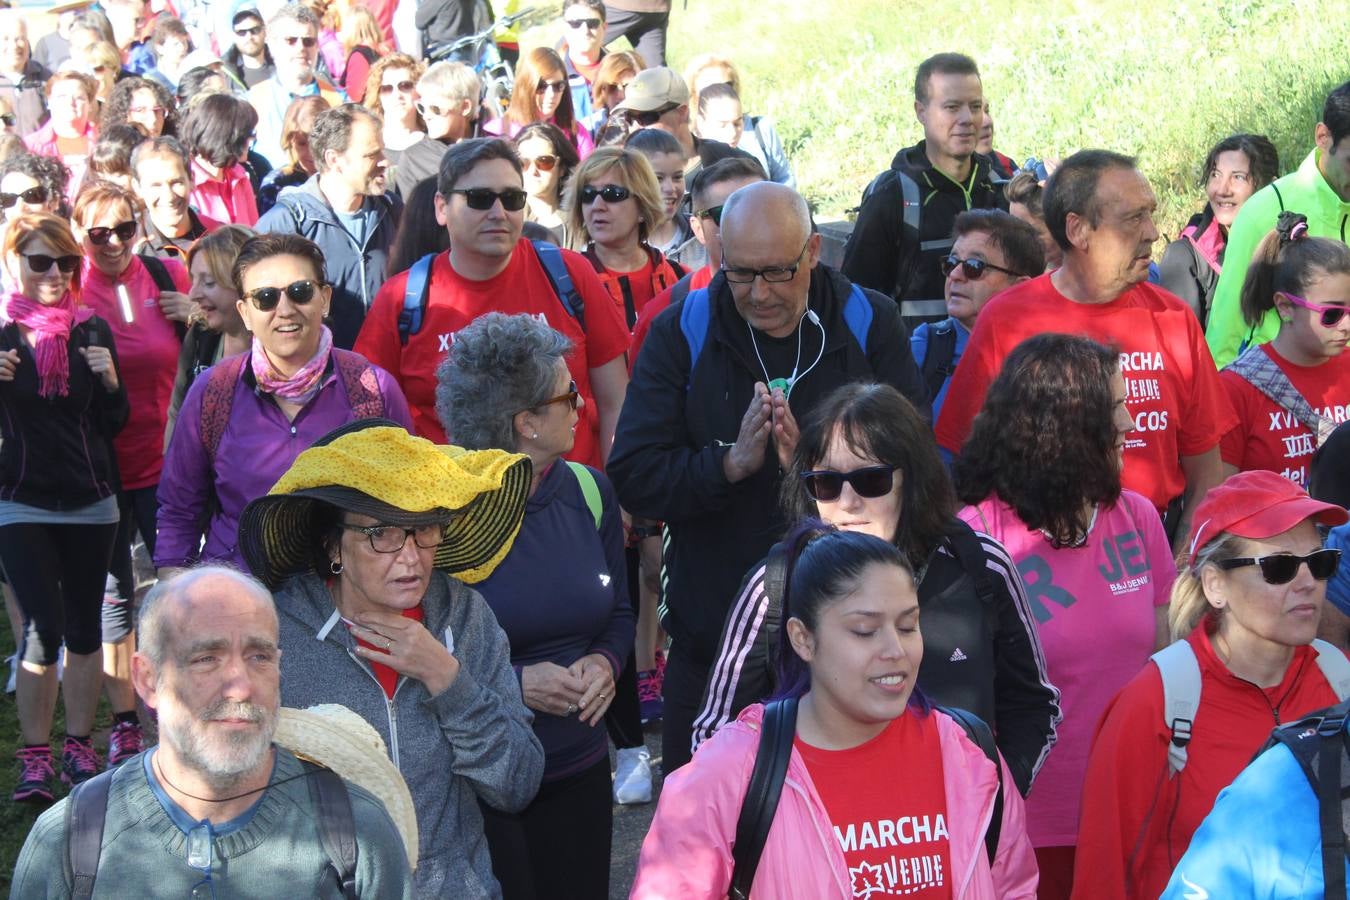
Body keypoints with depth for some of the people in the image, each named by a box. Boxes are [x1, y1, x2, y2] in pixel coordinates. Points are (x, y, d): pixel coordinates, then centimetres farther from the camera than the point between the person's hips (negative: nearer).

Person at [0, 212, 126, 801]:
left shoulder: (91, 330, 3)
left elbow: (115, 424, 7)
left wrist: (110, 383, -13)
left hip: (90, 503, 3)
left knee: (84, 627, 7)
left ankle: (79, 746, 19)